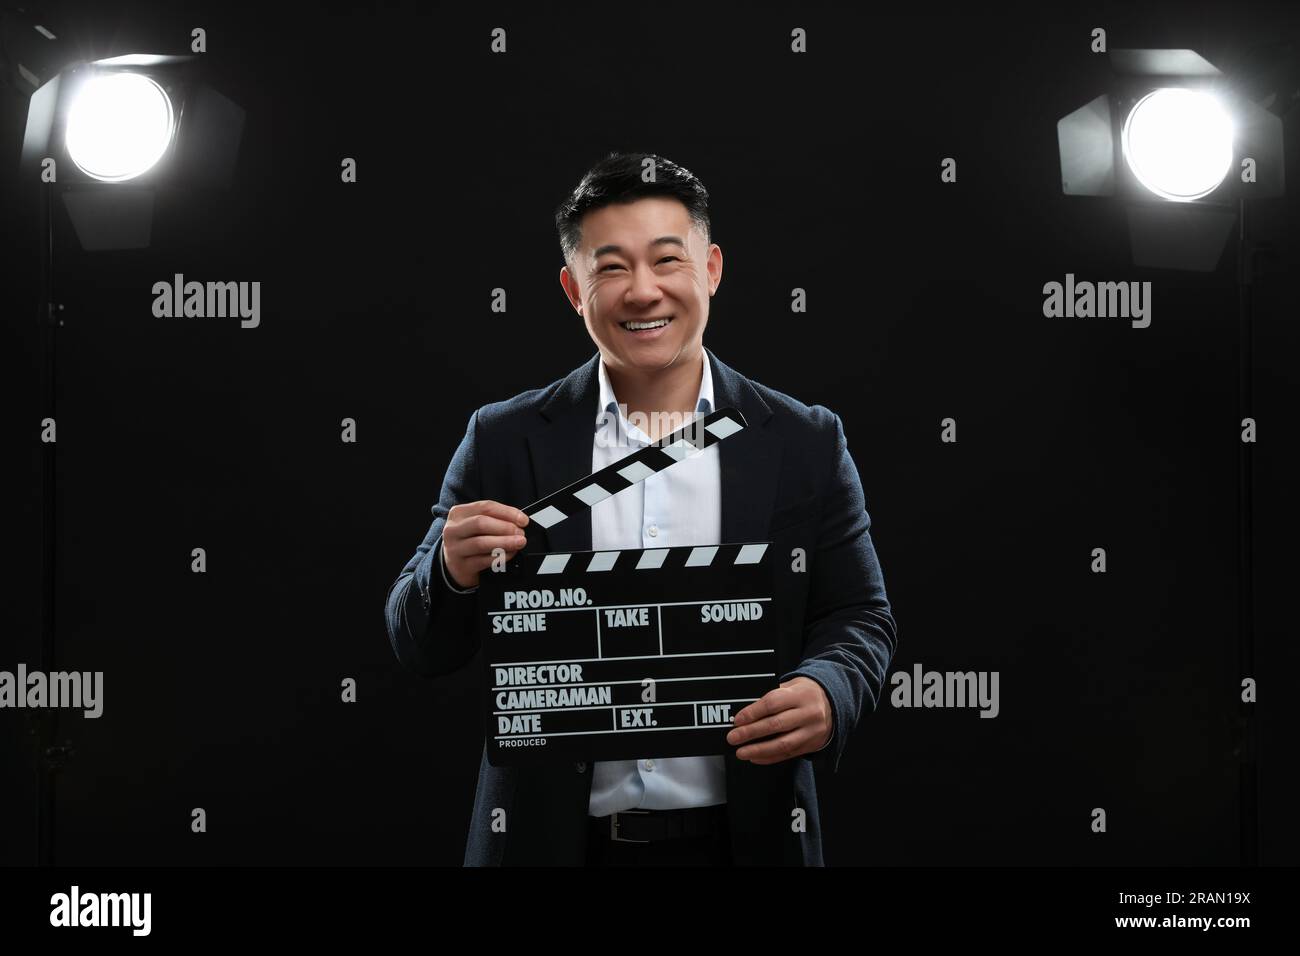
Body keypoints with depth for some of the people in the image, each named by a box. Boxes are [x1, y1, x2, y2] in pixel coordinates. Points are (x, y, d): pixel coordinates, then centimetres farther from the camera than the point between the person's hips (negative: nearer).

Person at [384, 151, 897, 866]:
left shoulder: (805, 444, 0)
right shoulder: (503, 443, -1)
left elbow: (860, 618, 3)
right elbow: (420, 649, 1)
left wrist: (827, 695, -19)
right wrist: (453, 573, -21)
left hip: (741, 834, 0)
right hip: (553, 836, 0)